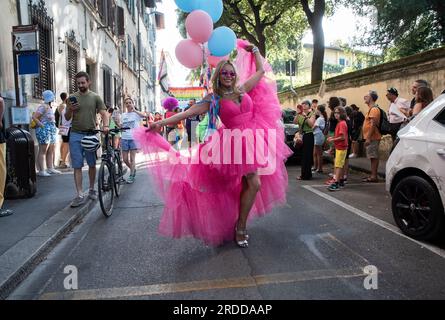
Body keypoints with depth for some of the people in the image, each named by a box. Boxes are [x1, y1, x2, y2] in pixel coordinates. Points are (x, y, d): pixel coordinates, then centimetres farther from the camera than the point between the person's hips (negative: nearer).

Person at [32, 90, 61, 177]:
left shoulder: (49, 107, 15)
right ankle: (41, 171, -1)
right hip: (44, 131, -9)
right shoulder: (43, 107, -13)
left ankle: (50, 168, 20)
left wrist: (55, 128, 13)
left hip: (51, 131, 9)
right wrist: (42, 125, -18)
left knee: (51, 151, 12)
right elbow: (34, 117, -18)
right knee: (43, 151, -5)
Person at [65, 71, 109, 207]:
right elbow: (67, 118, 12)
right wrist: (70, 109, -10)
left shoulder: (95, 97, 6)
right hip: (76, 135, 1)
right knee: (77, 166, -3)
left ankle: (91, 190, 26)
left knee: (92, 164, 9)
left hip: (91, 134, 0)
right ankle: (80, 195, 0)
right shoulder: (72, 98, 8)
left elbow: (104, 113, -1)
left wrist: (106, 125, -20)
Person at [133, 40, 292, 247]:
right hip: (236, 143, -5)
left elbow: (261, 71, 18)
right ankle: (240, 228, 5)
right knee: (254, 183, -11)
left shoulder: (243, 89, 7)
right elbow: (189, 112, -11)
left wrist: (254, 50, 22)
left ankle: (240, 224, 25)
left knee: (247, 183, 9)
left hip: (253, 141, 5)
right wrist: (161, 123, -16)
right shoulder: (213, 99, -5)